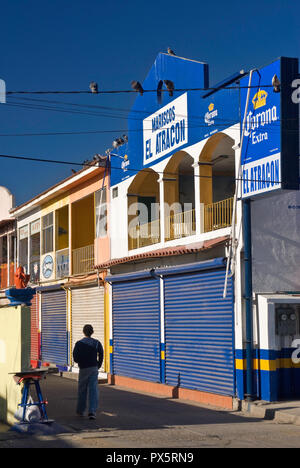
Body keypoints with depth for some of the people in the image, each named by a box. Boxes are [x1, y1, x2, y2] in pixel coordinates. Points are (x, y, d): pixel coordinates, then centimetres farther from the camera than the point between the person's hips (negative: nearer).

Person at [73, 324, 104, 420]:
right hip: (94, 369, 0)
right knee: (93, 390, -1)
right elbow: (101, 357, -3)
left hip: (83, 369, 0)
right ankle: (92, 412, -11)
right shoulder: (97, 343, -2)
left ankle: (80, 411, 21)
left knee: (82, 390, 12)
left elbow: (75, 358, -3)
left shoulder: (79, 344, -4)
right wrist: (98, 366, 10)